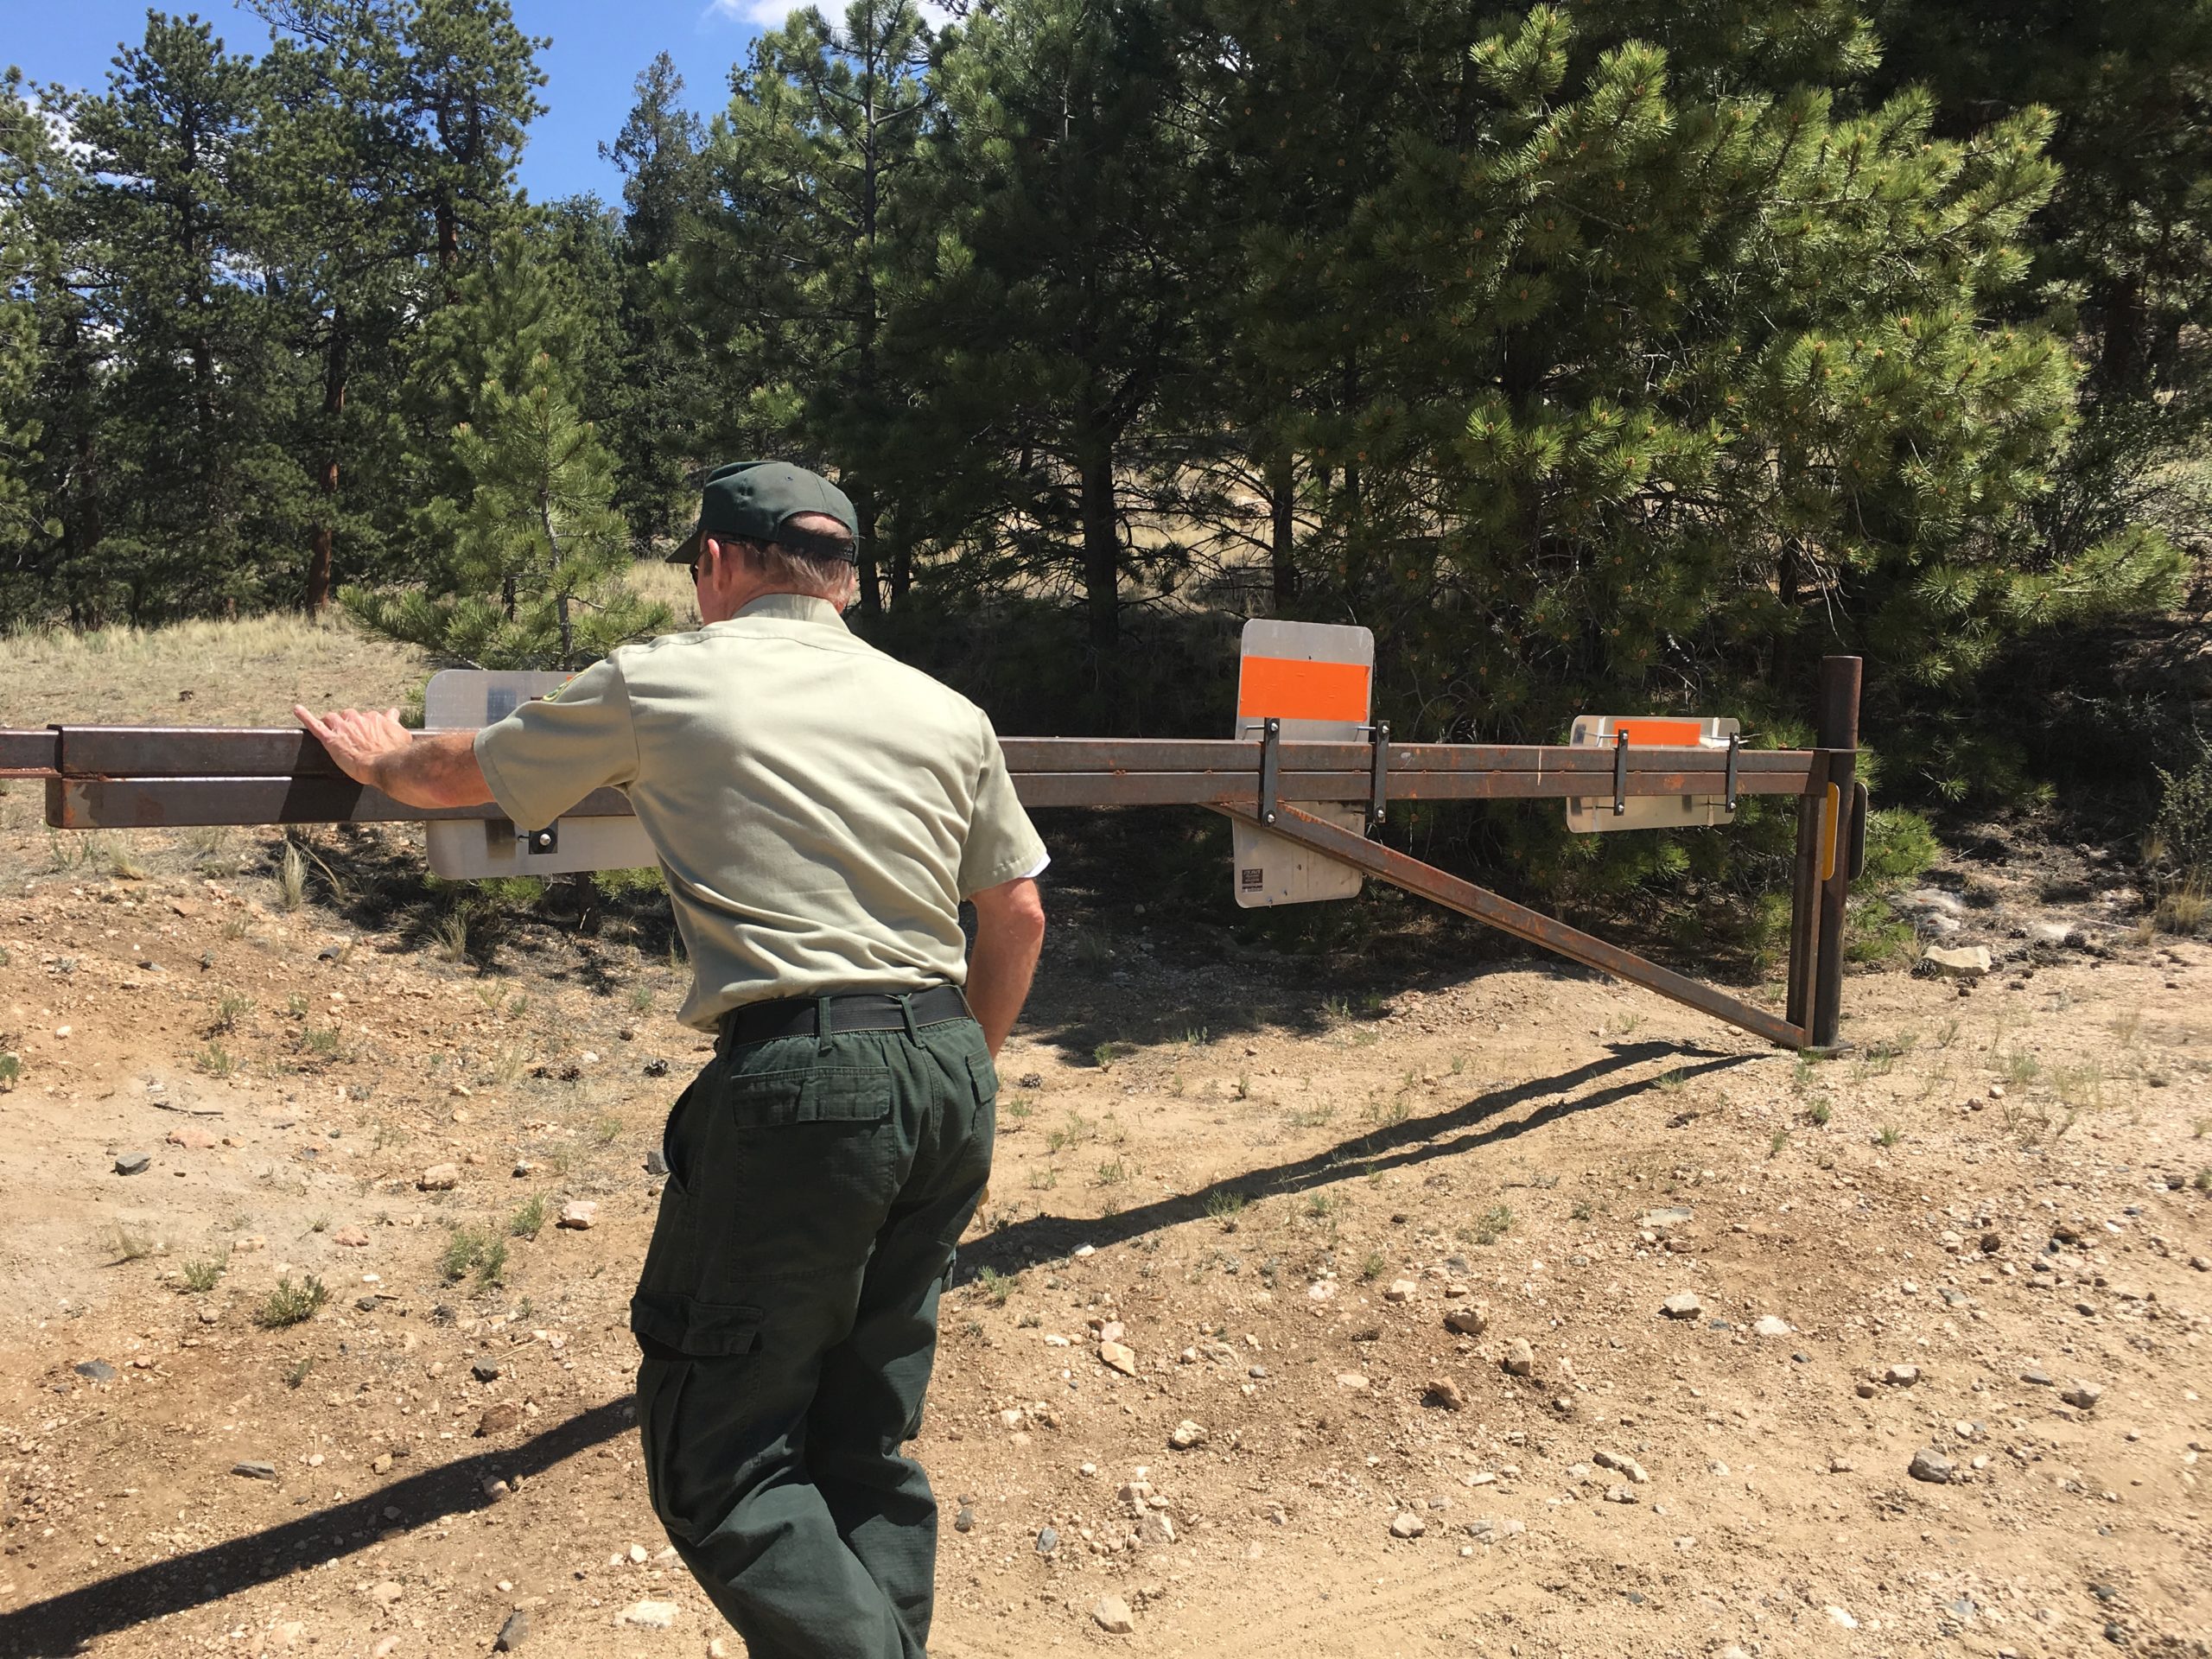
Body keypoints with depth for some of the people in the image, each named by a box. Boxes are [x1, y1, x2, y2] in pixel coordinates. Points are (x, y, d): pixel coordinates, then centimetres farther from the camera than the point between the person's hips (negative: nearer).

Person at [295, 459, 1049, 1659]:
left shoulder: (658, 684, 3)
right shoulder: (947, 712, 12)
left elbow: (461, 775, 18)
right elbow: (1018, 915, 16)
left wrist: (383, 760, 40)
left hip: (799, 1081, -6)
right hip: (949, 1075, 6)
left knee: (719, 1465, 6)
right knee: (868, 1444, 18)